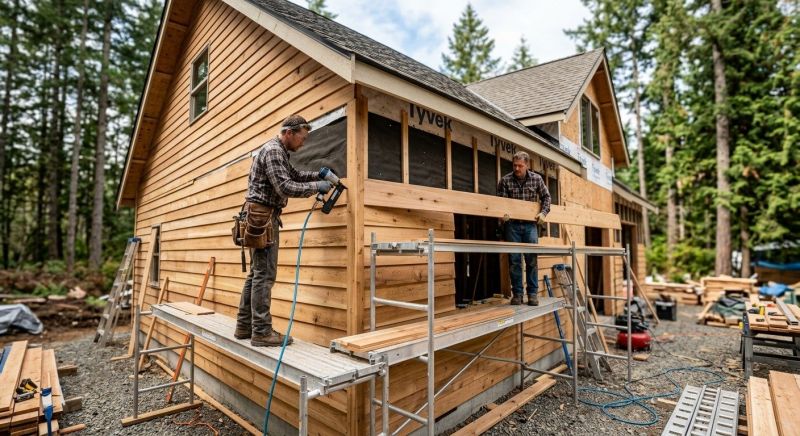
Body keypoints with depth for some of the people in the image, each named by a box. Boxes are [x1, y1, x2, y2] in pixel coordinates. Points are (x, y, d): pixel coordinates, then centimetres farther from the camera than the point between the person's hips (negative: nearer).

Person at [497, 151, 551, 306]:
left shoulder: (536, 179, 0)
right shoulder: (505, 180, -6)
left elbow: (546, 197, 12)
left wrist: (544, 212, -1)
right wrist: (503, 214, -25)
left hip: (530, 224, 1)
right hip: (512, 224, -1)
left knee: (531, 260, 2)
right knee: (514, 260, 2)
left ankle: (533, 293, 13)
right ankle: (517, 293, 12)